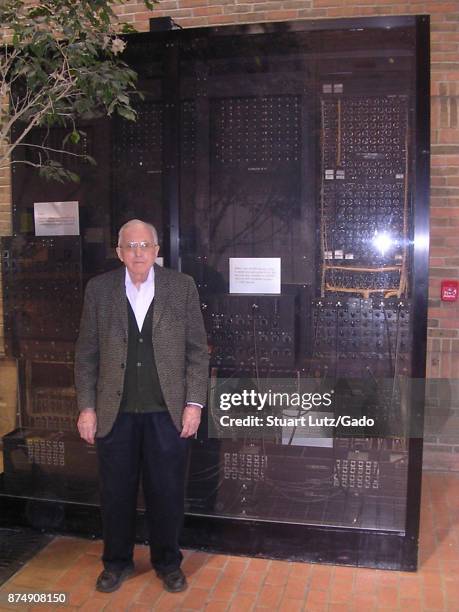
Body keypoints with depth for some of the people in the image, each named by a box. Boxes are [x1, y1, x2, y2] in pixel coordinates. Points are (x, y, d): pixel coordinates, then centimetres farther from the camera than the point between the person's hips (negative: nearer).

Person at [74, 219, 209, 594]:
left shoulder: (182, 286, -1)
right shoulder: (99, 289, 2)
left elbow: (197, 349, 0)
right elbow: (86, 353, 4)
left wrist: (194, 403, -6)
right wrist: (87, 407, -1)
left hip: (168, 410, -1)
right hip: (115, 411, 1)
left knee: (167, 492, 11)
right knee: (116, 492, 14)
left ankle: (168, 562, 33)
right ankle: (117, 562, 35)